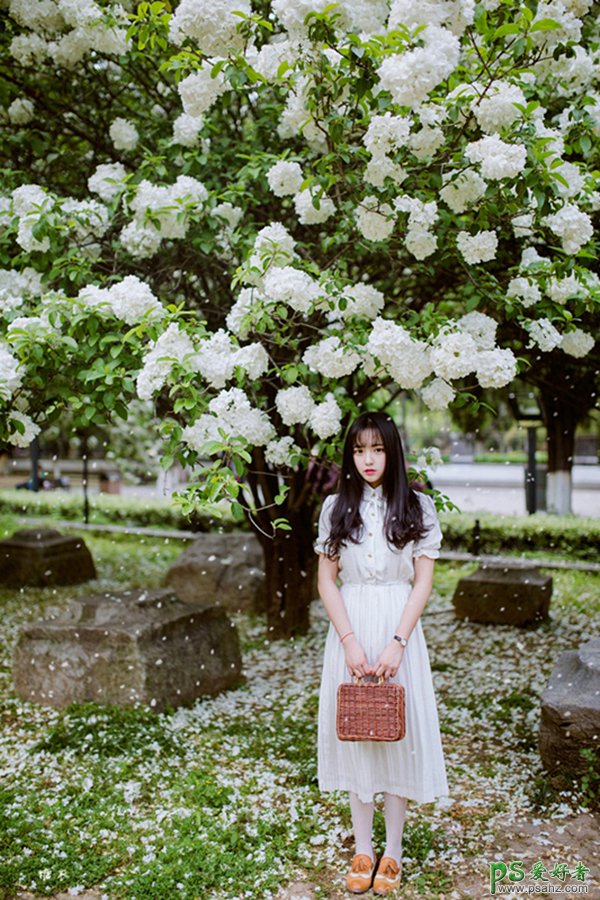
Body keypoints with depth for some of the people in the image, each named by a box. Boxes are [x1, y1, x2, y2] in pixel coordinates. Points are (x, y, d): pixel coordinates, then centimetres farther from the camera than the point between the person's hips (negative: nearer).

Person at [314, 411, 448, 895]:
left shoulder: (418, 508, -1)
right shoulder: (336, 508, 3)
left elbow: (423, 583, -3)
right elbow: (327, 581, 2)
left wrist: (396, 644, -12)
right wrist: (350, 641, -9)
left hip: (398, 629, -1)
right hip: (349, 630, 2)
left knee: (397, 735, 5)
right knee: (354, 736, 9)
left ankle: (393, 852, 21)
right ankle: (363, 850, 23)